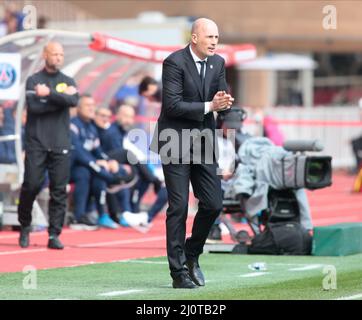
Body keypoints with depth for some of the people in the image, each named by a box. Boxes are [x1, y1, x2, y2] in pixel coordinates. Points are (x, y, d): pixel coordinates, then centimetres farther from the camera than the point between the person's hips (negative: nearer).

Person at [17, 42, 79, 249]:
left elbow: (74, 101, -10)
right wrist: (61, 98, -7)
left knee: (59, 190, -2)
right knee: (32, 185, -6)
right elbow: (34, 107, -11)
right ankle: (25, 227, 15)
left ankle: (54, 235, 2)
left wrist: (49, 94, -15)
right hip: (37, 142, -2)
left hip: (61, 145, 2)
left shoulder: (68, 82, 11)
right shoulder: (34, 80, 5)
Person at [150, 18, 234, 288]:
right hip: (176, 143, -6)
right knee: (179, 207, -3)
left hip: (203, 142, 6)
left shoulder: (218, 63, 6)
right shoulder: (175, 63, -13)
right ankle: (179, 272, 3)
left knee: (213, 204, 2)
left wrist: (225, 103, -13)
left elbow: (222, 99, 11)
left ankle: (192, 254, 25)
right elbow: (172, 105, -19)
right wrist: (209, 106, -21)